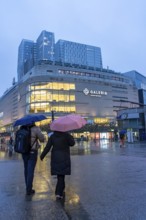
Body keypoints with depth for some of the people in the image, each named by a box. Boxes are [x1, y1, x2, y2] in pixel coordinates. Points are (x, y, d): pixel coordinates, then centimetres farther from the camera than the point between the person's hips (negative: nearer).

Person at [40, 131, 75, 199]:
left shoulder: (52, 136, -2)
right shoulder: (66, 135, -10)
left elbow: (47, 147, -4)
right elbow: (72, 143, -3)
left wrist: (42, 155, 6)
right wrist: (71, 137, 13)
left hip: (55, 158, 3)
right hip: (64, 159, -3)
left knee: (59, 175, 19)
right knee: (61, 176, 1)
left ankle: (61, 189, 32)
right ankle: (59, 193, -4)